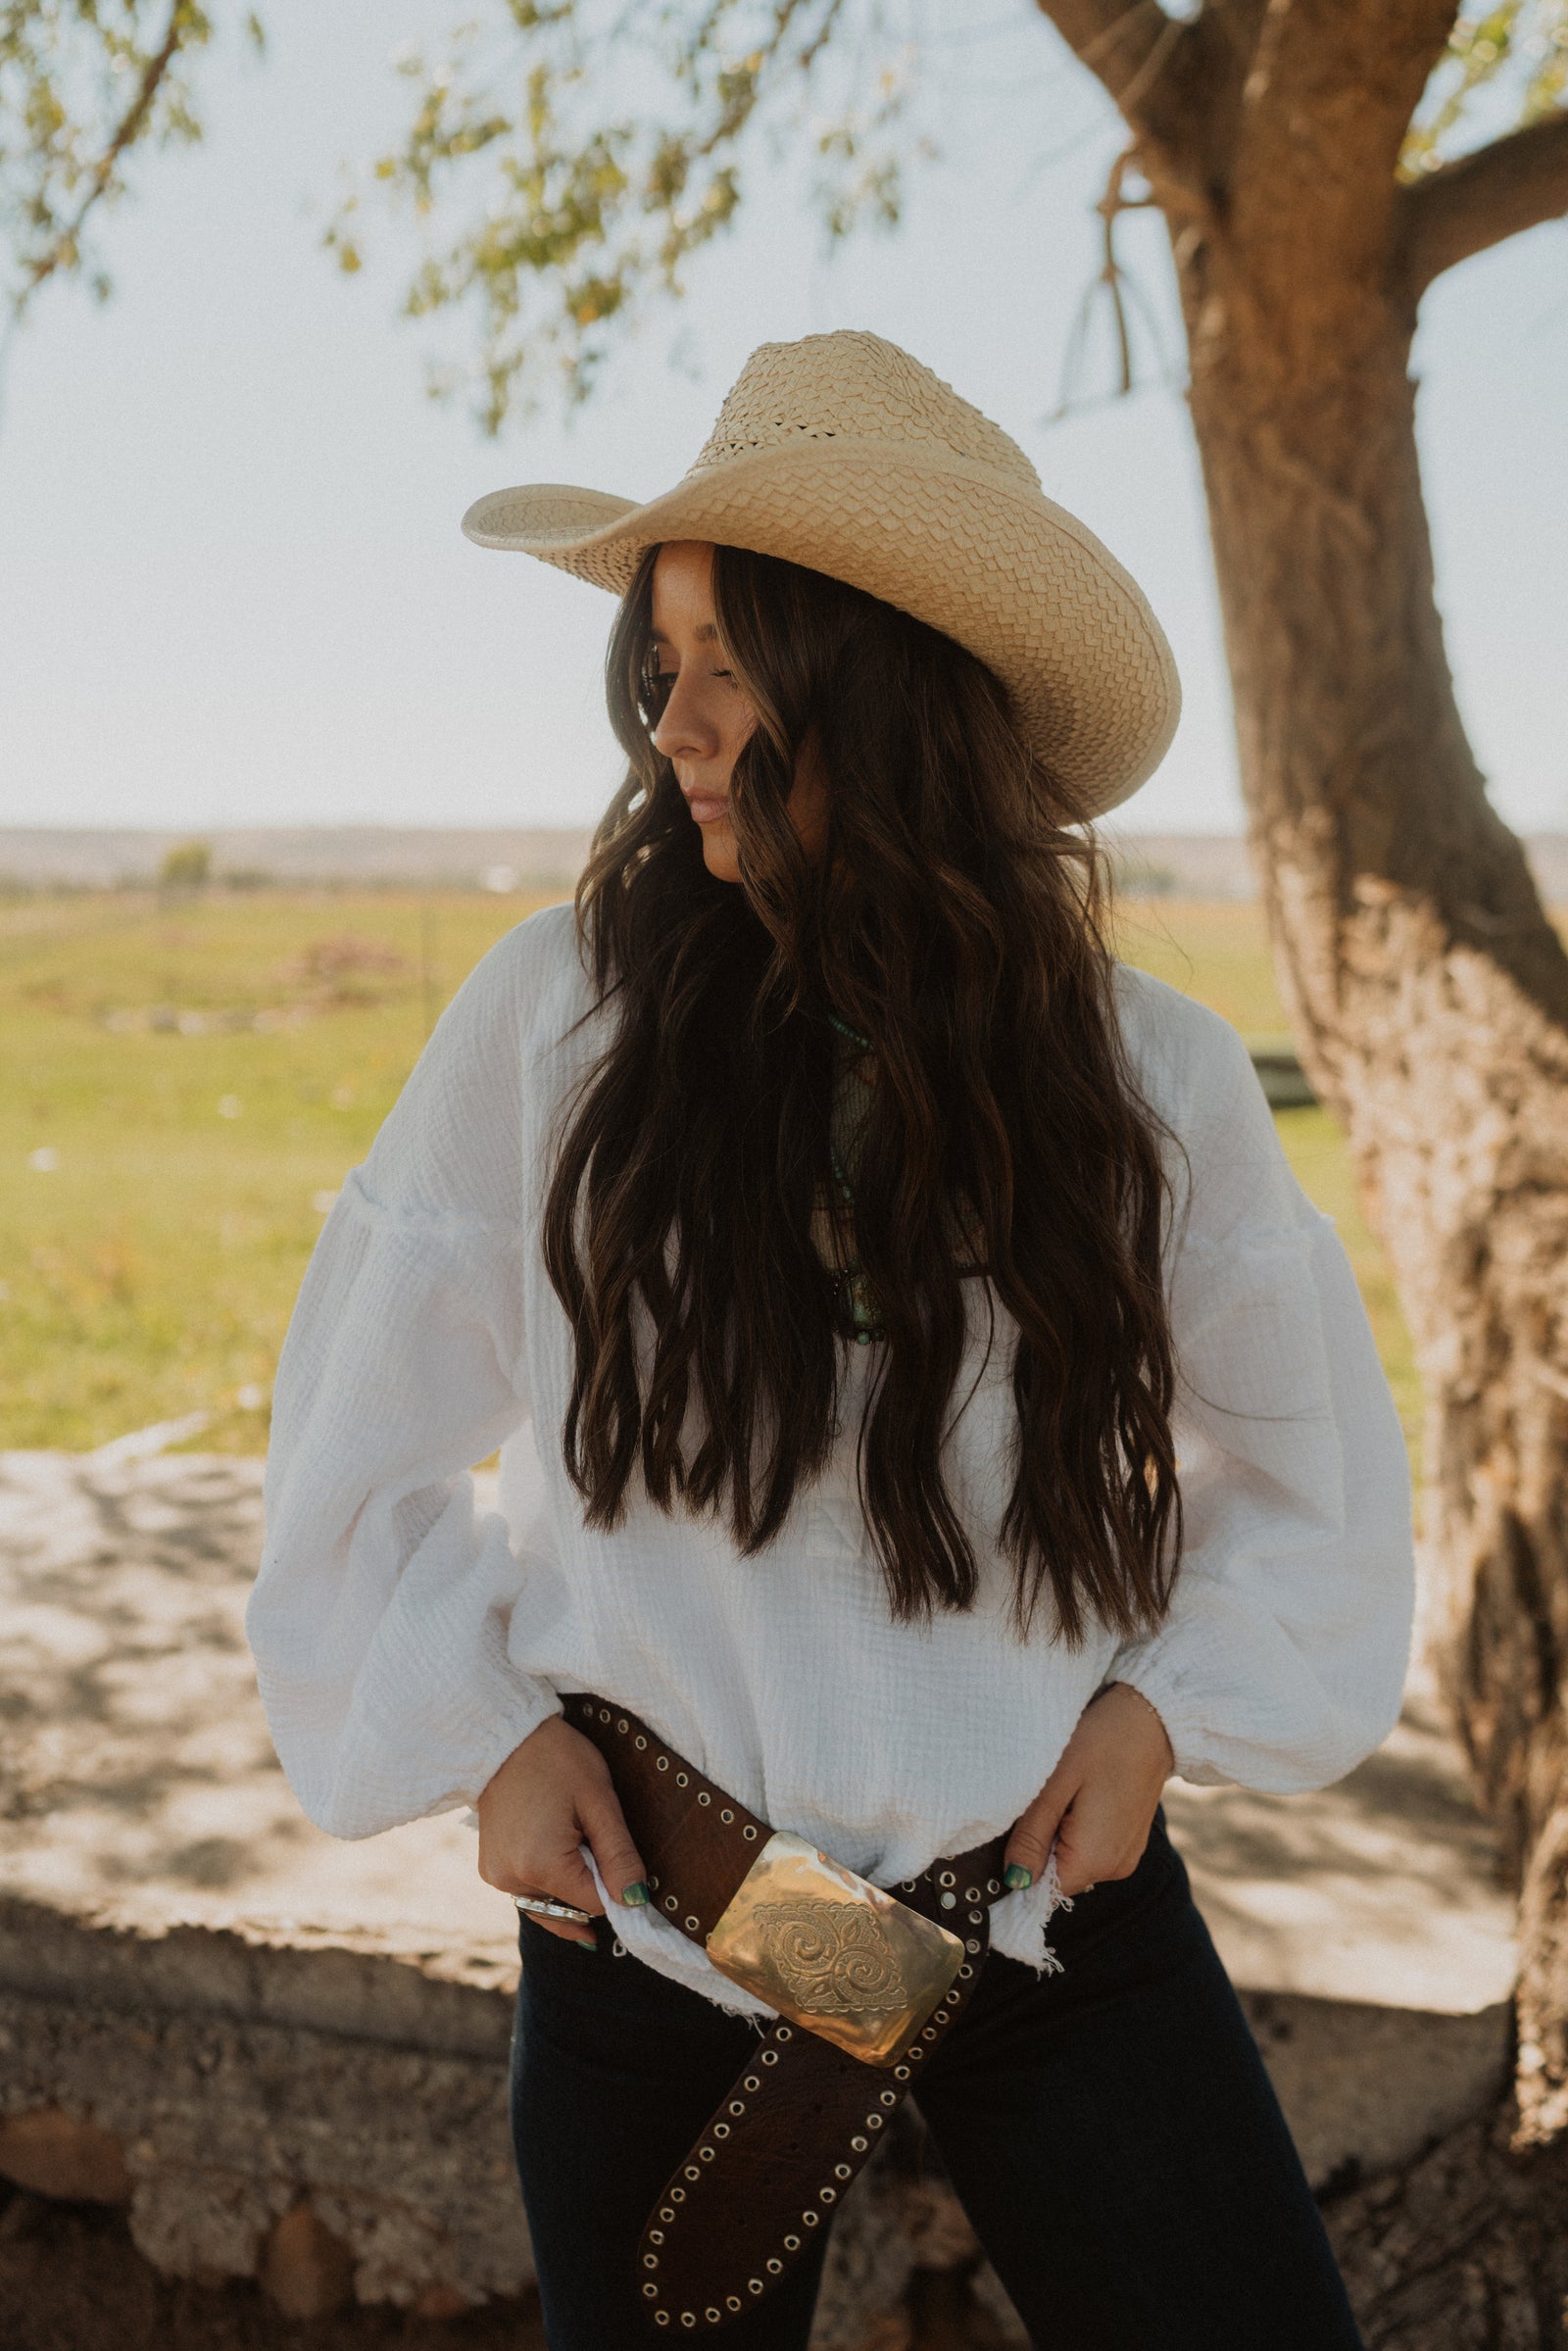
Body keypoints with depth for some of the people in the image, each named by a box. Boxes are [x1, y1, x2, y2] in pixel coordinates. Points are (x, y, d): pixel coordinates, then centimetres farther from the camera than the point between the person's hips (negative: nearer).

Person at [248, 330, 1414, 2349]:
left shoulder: (1147, 1078, -6)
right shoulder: (560, 1014, -10)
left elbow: (1307, 1451, 10)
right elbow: (366, 1429, 1)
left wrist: (1164, 1698, -2)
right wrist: (484, 1726, -4)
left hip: (1050, 1898, 1)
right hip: (645, 1910, 0)